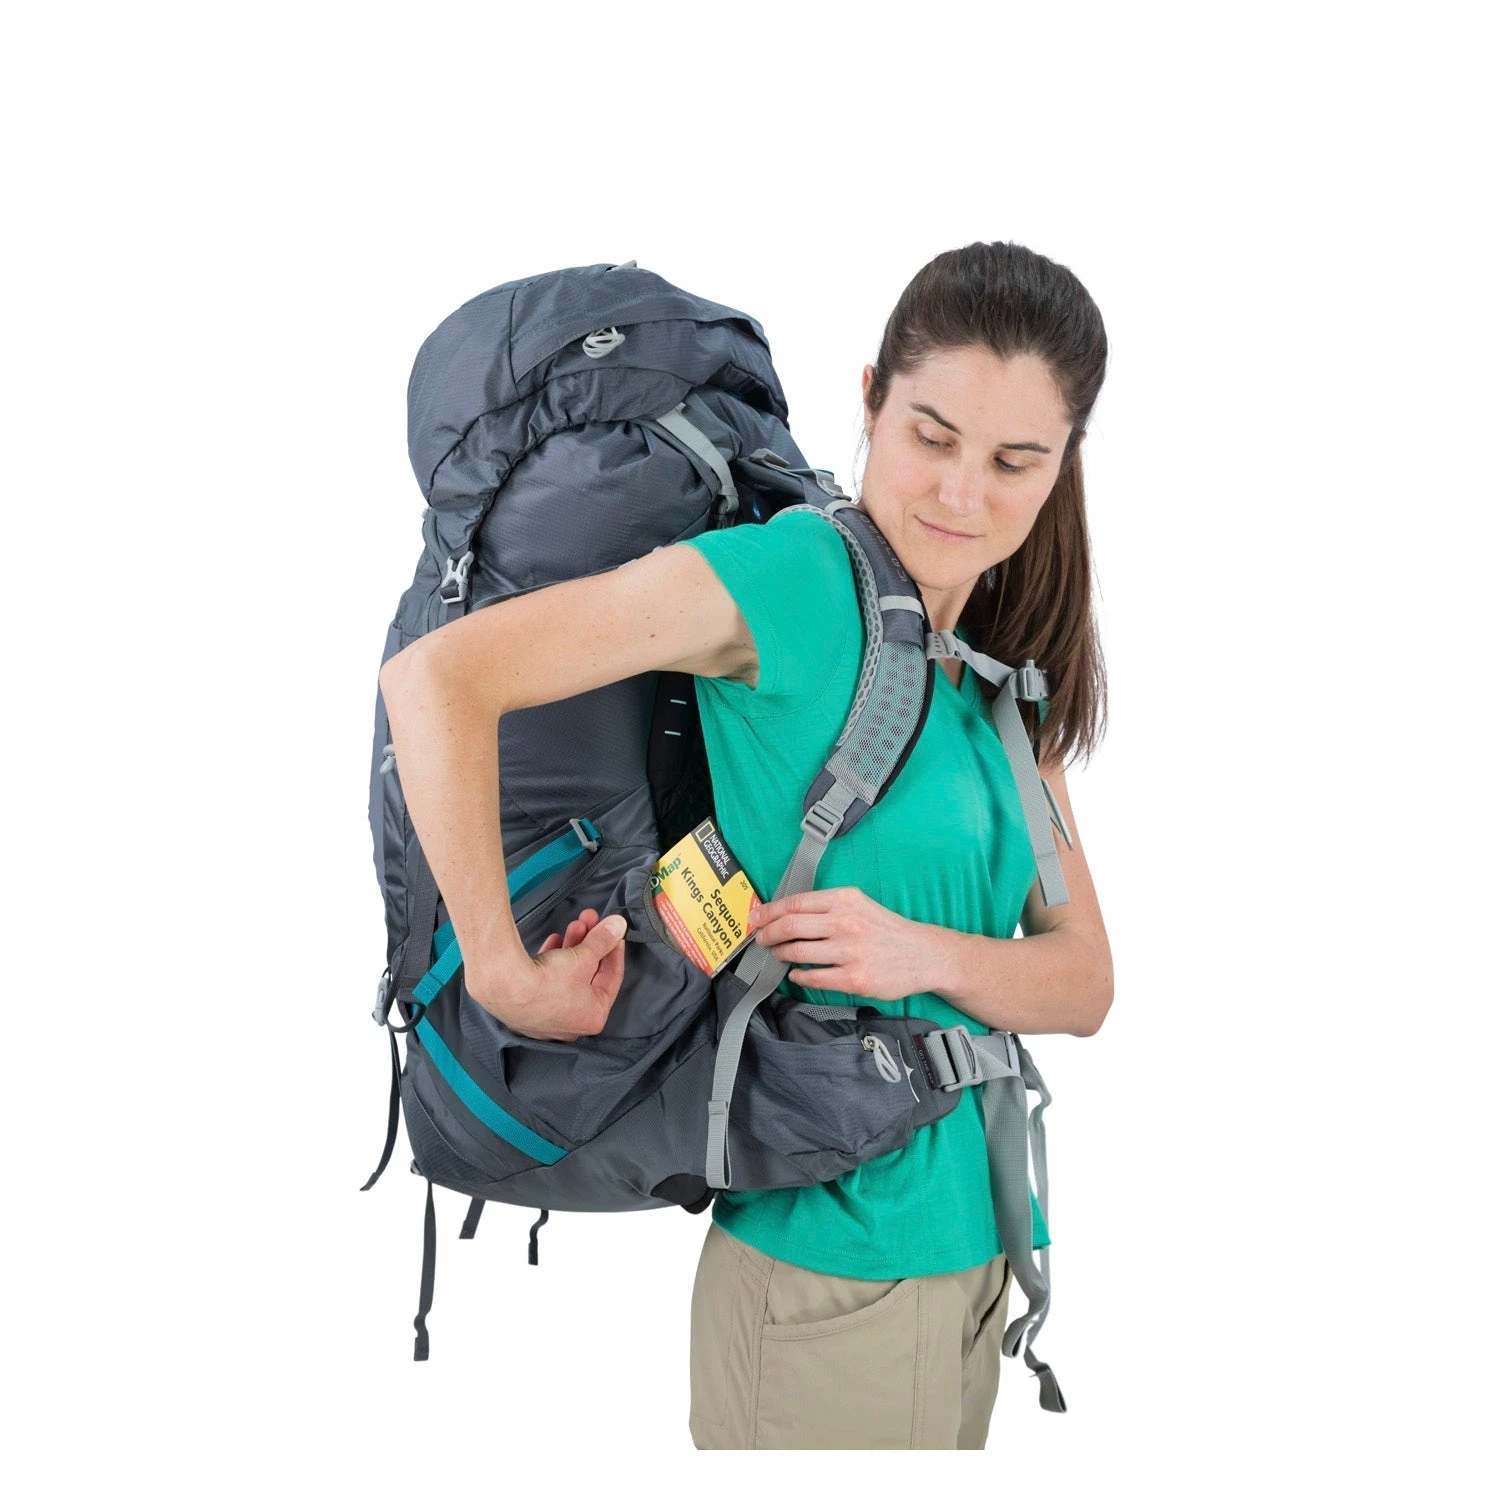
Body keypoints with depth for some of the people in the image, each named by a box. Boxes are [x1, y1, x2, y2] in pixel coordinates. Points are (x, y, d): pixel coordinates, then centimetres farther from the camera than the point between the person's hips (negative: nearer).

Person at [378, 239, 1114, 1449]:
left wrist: (931, 954, -15)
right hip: (829, 1276, -7)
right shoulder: (795, 579, -15)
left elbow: (1085, 984, 4)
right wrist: (501, 973, -24)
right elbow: (436, 677, -23)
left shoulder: (1007, 682, 7)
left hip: (970, 1245, 7)